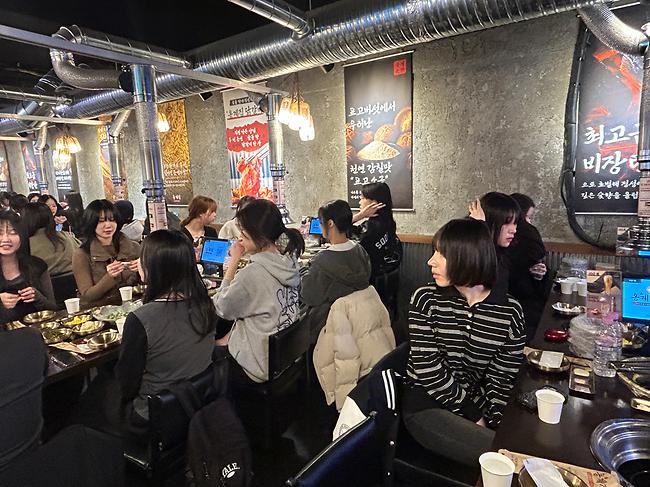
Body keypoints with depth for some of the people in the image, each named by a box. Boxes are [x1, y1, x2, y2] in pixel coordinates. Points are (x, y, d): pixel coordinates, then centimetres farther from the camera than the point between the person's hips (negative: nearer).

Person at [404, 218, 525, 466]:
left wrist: (492, 420, -17)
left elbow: (503, 378, -3)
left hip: (476, 401, 3)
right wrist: (475, 415, -13)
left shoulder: (510, 311, -4)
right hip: (426, 403, -3)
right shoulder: (426, 299, -8)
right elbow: (429, 370, -13)